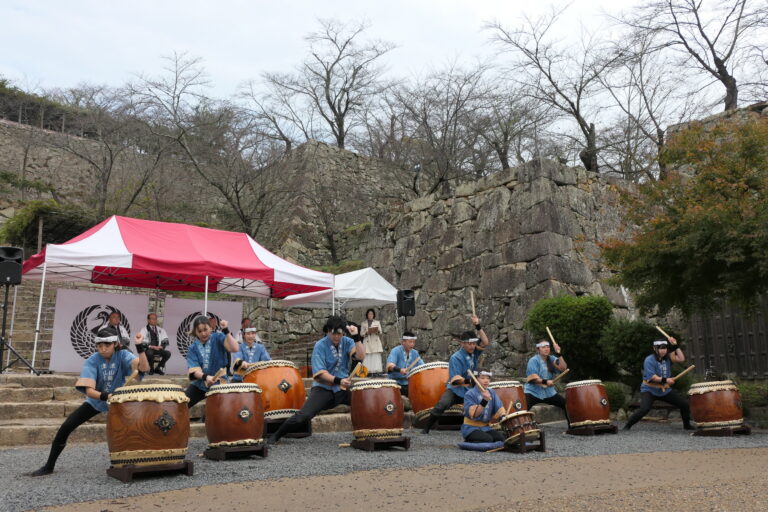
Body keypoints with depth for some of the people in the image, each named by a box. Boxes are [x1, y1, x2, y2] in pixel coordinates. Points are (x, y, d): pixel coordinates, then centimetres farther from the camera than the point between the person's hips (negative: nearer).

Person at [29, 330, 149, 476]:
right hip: (95, 401, 0)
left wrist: (140, 347, -47)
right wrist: (104, 396, -50)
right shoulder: (92, 361, -21)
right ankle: (49, 467, 10)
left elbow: (144, 367, -37)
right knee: (65, 428, -8)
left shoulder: (123, 356, -21)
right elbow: (88, 390, -31)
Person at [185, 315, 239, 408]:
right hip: (199, 384, 3)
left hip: (219, 383, -3)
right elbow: (194, 370, -11)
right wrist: (205, 377, -31)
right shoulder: (193, 347, 1)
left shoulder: (218, 338, -5)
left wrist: (226, 331, -30)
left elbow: (235, 349, -22)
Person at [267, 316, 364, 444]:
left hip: (343, 388, 3)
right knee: (304, 415, -20)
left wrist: (356, 337, -25)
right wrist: (338, 380, -28)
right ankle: (276, 435, 2)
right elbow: (320, 373, -16)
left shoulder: (347, 342, 1)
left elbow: (361, 357, -15)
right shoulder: (320, 346, -9)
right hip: (323, 388, -3)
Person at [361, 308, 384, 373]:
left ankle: (376, 370, -12)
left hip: (375, 342, 0)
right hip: (367, 342, 0)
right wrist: (367, 332, -10)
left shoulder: (377, 322, 15)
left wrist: (377, 331, -12)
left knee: (376, 356, -10)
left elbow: (380, 332, 10)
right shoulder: (364, 323, 14)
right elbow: (361, 334, 9)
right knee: (367, 357, -9)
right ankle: (367, 370, -11)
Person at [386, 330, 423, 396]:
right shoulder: (395, 351, -8)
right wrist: (400, 370, -41)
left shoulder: (415, 353, 9)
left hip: (410, 384, 5)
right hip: (397, 383, -5)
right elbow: (389, 366, -23)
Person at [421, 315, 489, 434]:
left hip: (470, 391, 6)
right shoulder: (456, 358, -16)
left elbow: (485, 343, -7)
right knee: (442, 405, -27)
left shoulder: (474, 352, 3)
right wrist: (471, 381, -29)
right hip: (455, 390, -6)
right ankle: (426, 429, -18)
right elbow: (456, 379, -20)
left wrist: (478, 326, -13)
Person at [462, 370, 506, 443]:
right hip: (471, 428, -6)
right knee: (488, 439, -30)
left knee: (501, 438, -19)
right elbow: (473, 414, -22)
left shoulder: (492, 393, 9)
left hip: (486, 427, 6)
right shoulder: (470, 394, -11)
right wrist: (484, 401, -35)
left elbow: (499, 408, 5)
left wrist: (503, 416, -19)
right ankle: (469, 442, -5)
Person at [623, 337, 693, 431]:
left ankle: (687, 425, 26)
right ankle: (627, 426, -12)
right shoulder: (649, 360, -14)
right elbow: (651, 377, -21)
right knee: (644, 409, -26)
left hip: (665, 390, 6)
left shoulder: (667, 358, 5)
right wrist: (665, 380, -30)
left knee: (685, 404, 3)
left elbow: (681, 359, -3)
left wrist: (676, 346, -7)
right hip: (649, 390, -6)